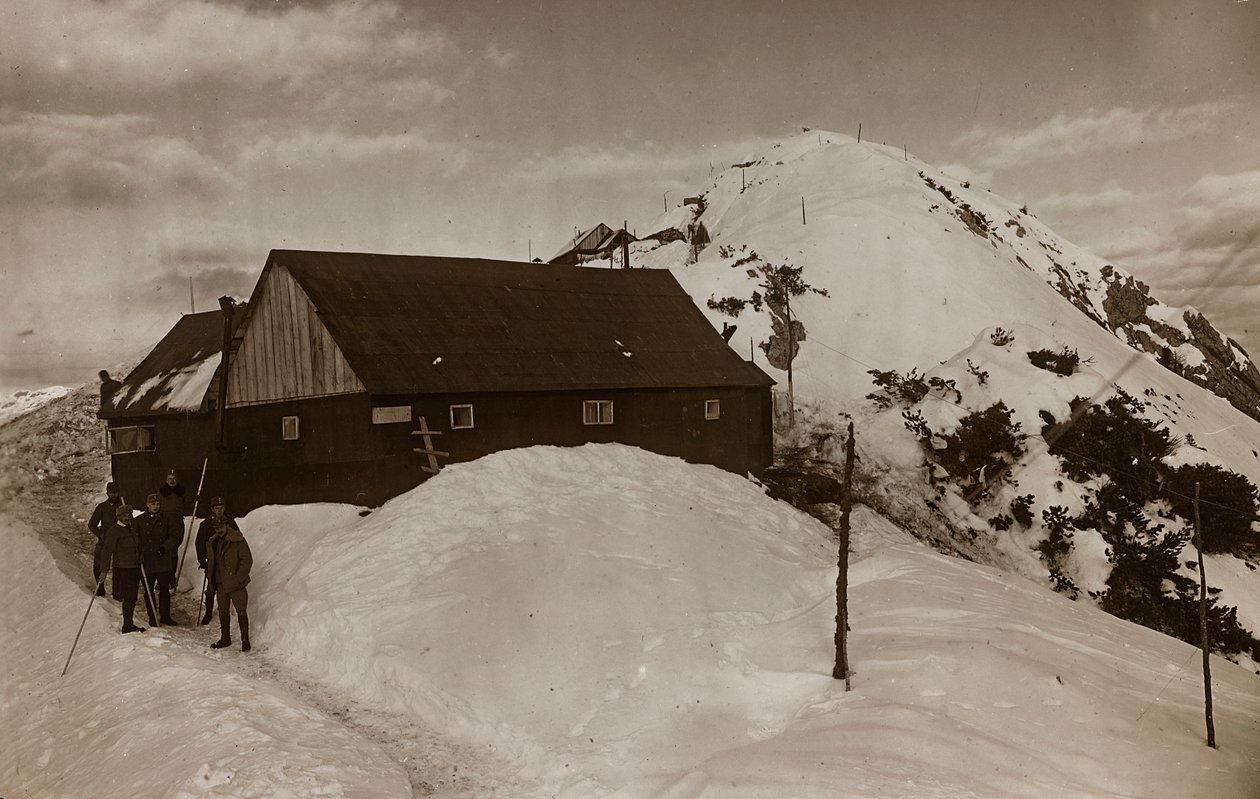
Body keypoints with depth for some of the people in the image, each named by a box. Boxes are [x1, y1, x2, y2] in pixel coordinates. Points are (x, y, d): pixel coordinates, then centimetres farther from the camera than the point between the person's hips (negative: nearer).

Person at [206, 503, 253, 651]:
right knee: (223, 611, 14)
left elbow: (247, 560, -12)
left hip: (236, 583, -6)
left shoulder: (239, 541, -11)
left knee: (241, 611, -2)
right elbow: (211, 560, 18)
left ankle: (245, 640, 4)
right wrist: (211, 577, 8)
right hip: (221, 583, 6)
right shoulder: (215, 542, 8)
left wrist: (238, 578, -16)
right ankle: (225, 638, 26)